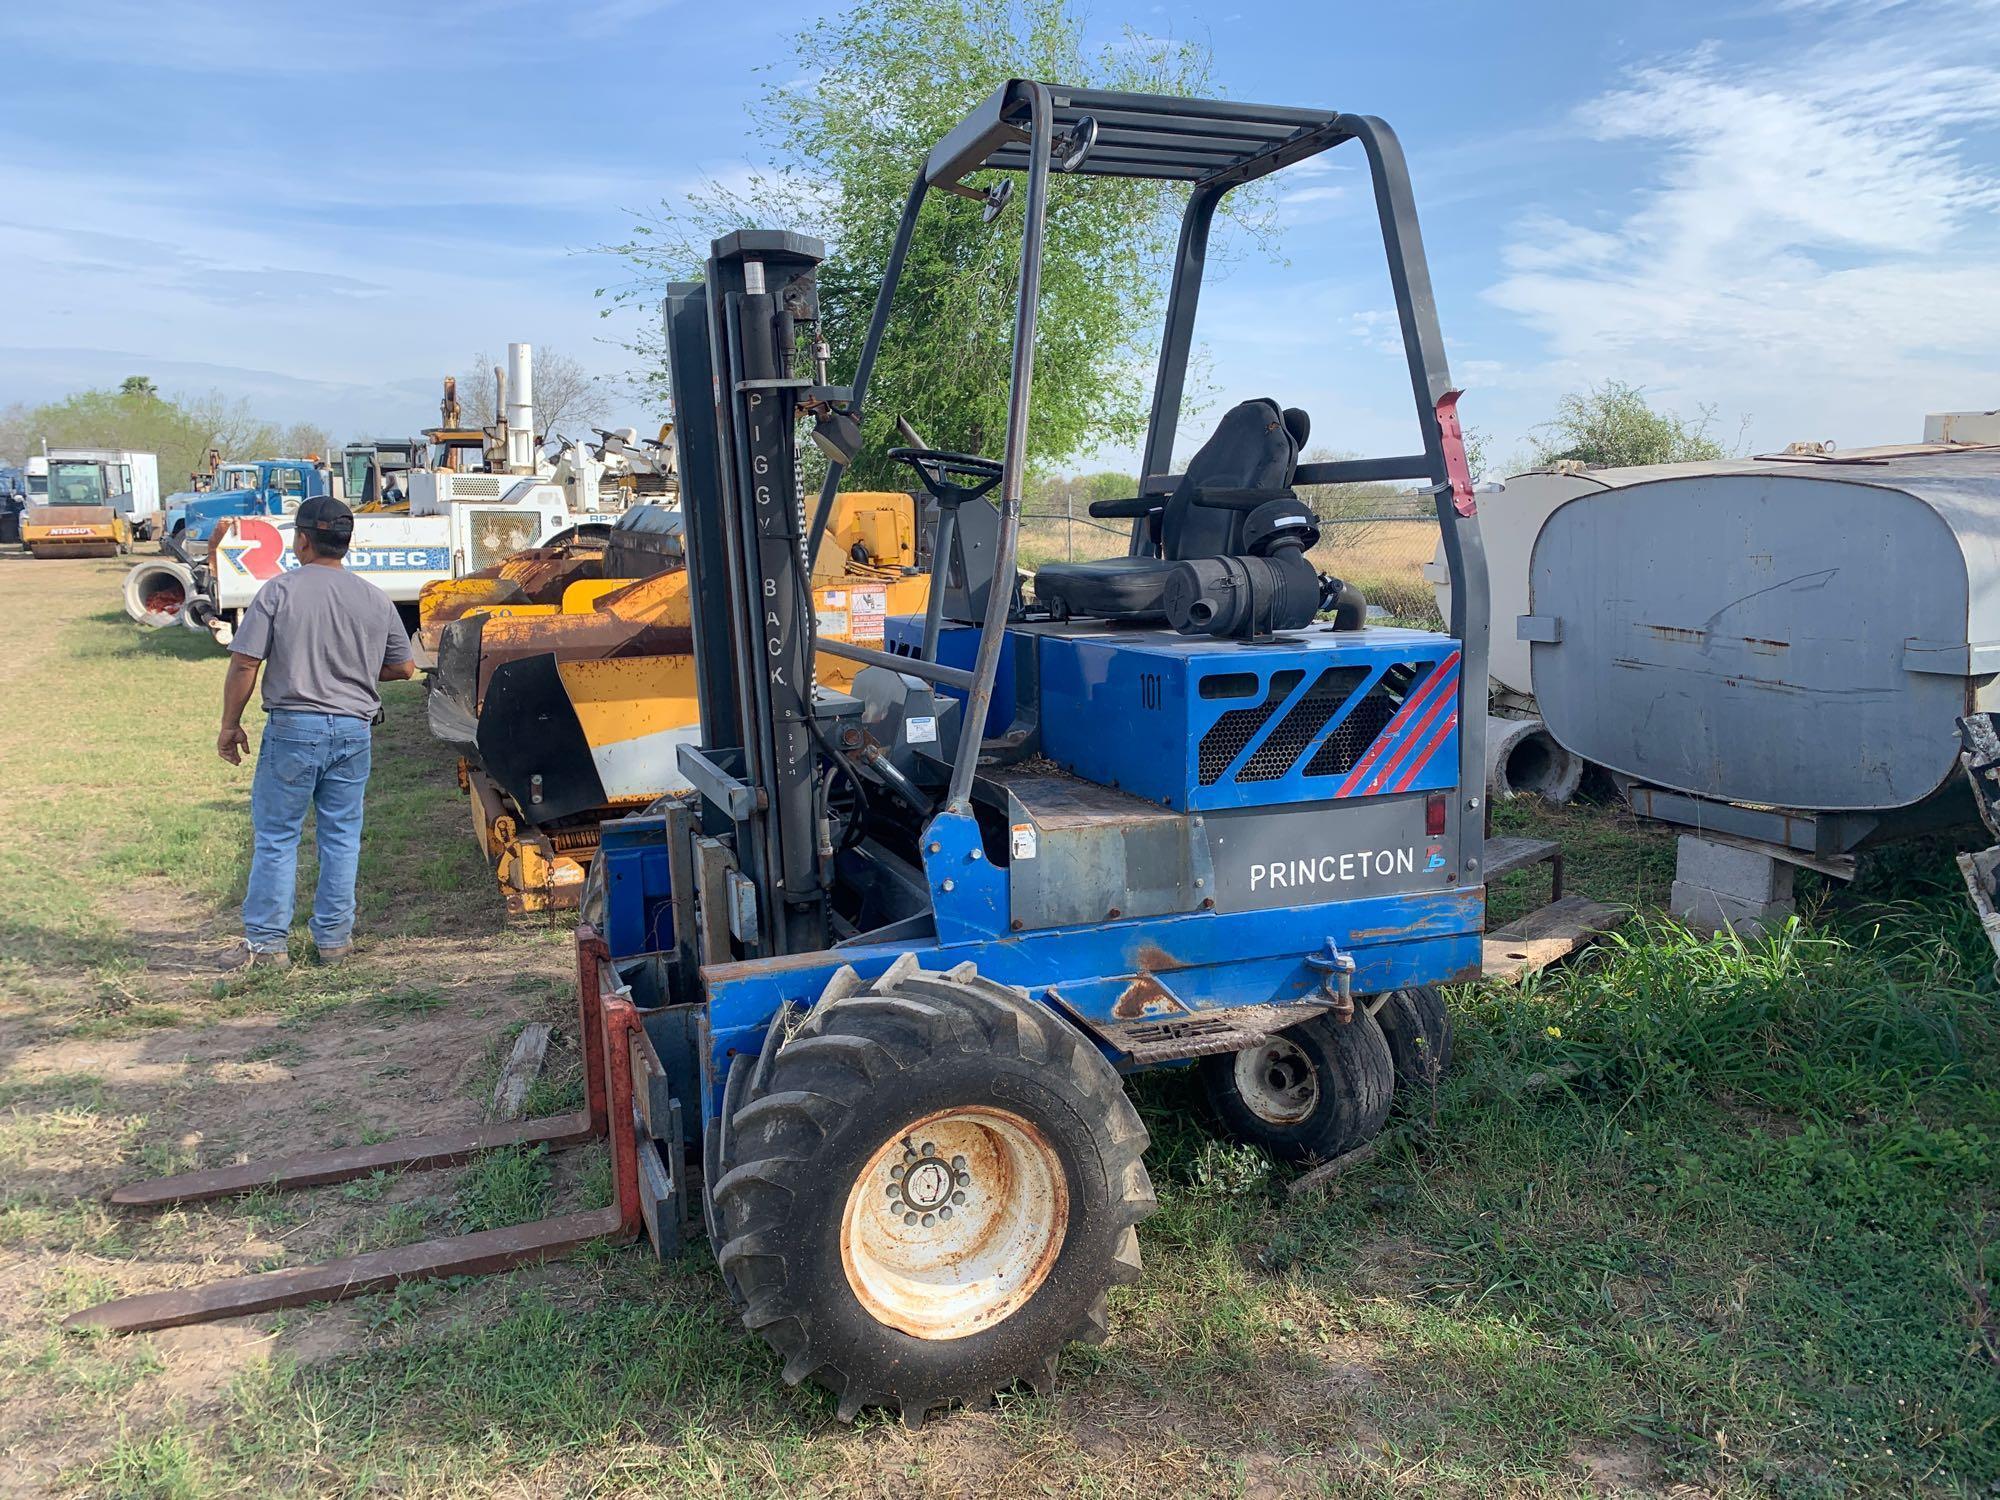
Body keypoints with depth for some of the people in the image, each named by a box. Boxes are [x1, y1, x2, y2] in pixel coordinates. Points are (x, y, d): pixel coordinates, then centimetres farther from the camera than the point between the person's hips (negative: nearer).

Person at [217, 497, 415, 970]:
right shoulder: (375, 599, 5)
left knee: (275, 837, 5)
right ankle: (334, 938, 17)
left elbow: (243, 665, -8)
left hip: (293, 727, -3)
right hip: (354, 730, 3)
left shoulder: (279, 591, -6)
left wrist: (230, 725, 2)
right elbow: (404, 668, 12)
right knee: (342, 837, 11)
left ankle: (266, 943, 8)